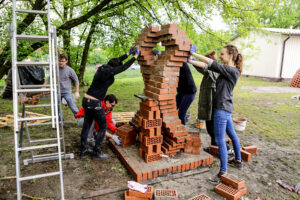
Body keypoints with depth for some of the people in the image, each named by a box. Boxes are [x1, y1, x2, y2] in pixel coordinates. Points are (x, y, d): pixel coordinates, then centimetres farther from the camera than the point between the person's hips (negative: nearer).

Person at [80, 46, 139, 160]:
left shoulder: (103, 68, 7)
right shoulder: (108, 72, -18)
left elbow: (116, 61, 21)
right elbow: (124, 67, -12)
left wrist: (128, 54, 25)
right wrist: (135, 56, -1)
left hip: (86, 100, 10)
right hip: (94, 103, -10)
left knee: (86, 126, 17)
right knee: (103, 126, 6)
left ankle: (83, 151, 29)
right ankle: (97, 153, 15)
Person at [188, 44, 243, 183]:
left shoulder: (233, 71, -15)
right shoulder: (226, 70, 10)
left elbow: (212, 64, -21)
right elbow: (207, 66, 5)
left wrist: (193, 53, -17)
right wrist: (190, 60, -1)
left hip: (222, 108, -10)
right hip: (225, 108, 10)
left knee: (220, 140, -6)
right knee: (232, 134, 22)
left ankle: (223, 172, 4)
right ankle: (238, 160, 41)